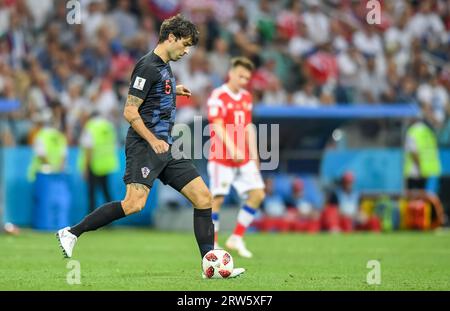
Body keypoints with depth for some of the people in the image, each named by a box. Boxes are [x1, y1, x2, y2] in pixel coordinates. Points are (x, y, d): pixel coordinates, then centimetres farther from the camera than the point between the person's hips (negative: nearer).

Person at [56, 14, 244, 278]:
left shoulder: (164, 66, 19)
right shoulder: (148, 66, -10)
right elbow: (130, 112, -15)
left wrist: (173, 91, 31)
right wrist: (153, 141, -20)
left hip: (165, 148, 10)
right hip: (144, 147, -10)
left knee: (203, 197, 1)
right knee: (135, 203, -24)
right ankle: (72, 233, -14)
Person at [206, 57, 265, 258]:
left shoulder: (246, 98, 14)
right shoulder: (218, 96, -9)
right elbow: (218, 127, -17)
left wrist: (254, 155, 12)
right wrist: (232, 150, -28)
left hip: (244, 159, 7)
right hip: (221, 157, -7)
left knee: (257, 194, -2)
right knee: (217, 198, -6)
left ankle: (236, 239, 6)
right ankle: (212, 244, 4)